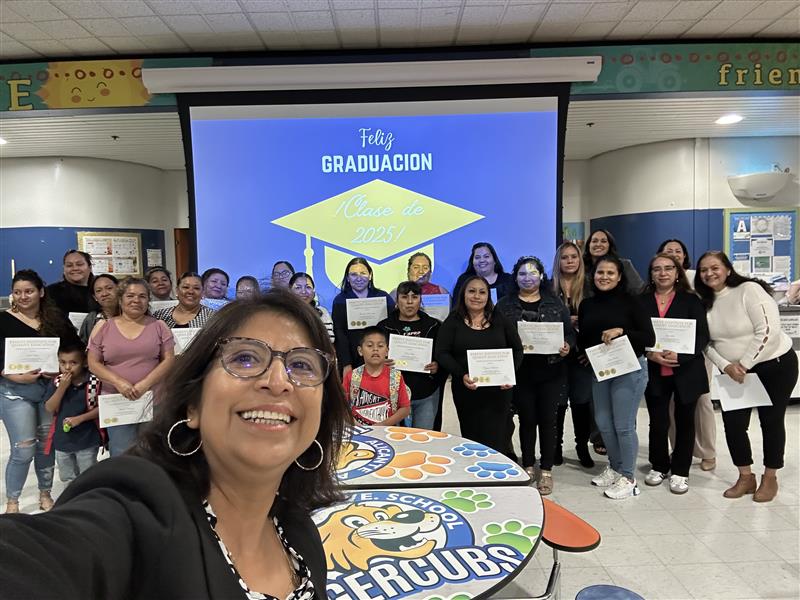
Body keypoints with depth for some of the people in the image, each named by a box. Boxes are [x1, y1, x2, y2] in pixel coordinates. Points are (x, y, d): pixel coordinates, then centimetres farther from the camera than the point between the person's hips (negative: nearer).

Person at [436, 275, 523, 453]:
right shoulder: (452, 322, 1)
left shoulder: (501, 321, 7)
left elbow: (517, 350, 10)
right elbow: (442, 353, -5)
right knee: (471, 439, 7)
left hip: (498, 391, 1)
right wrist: (462, 375, -19)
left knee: (496, 441, -1)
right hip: (466, 391, -1)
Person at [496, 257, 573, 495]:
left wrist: (567, 345, -12)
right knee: (527, 419, 9)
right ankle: (528, 467, 25)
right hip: (520, 373, 0)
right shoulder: (505, 305, 4)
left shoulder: (555, 303, 7)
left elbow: (570, 332, 7)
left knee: (548, 419, 4)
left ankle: (546, 471, 17)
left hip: (551, 372, 1)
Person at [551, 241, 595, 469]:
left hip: (582, 354, 1)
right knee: (557, 402, 3)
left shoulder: (589, 288, 3)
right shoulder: (549, 288, 1)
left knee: (582, 402, 7)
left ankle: (583, 447, 22)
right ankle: (556, 447, 18)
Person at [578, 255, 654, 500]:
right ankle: (614, 468, 34)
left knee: (623, 425, 0)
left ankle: (628, 478, 17)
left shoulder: (630, 302, -9)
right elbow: (582, 339, 10)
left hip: (629, 369, -5)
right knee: (603, 423, 14)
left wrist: (621, 330, -25)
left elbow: (649, 338, -13)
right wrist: (586, 357, -9)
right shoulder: (587, 305, 5)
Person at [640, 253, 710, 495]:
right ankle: (659, 466, 26)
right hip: (654, 372, 1)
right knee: (657, 422, 5)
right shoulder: (642, 301, 4)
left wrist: (679, 356, -18)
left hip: (687, 371, -1)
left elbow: (702, 336, -5)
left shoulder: (691, 300, 1)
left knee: (685, 421, 10)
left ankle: (680, 471, 24)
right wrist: (650, 354, -15)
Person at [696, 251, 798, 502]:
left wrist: (743, 364, -21)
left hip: (776, 365, -5)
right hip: (735, 371, 5)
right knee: (732, 421, 0)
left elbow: (768, 332, -23)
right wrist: (726, 366, -13)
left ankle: (770, 478, 24)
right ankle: (745, 477, 19)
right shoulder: (706, 302, 2)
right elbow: (707, 343, 3)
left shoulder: (749, 290, -16)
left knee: (771, 421, 6)